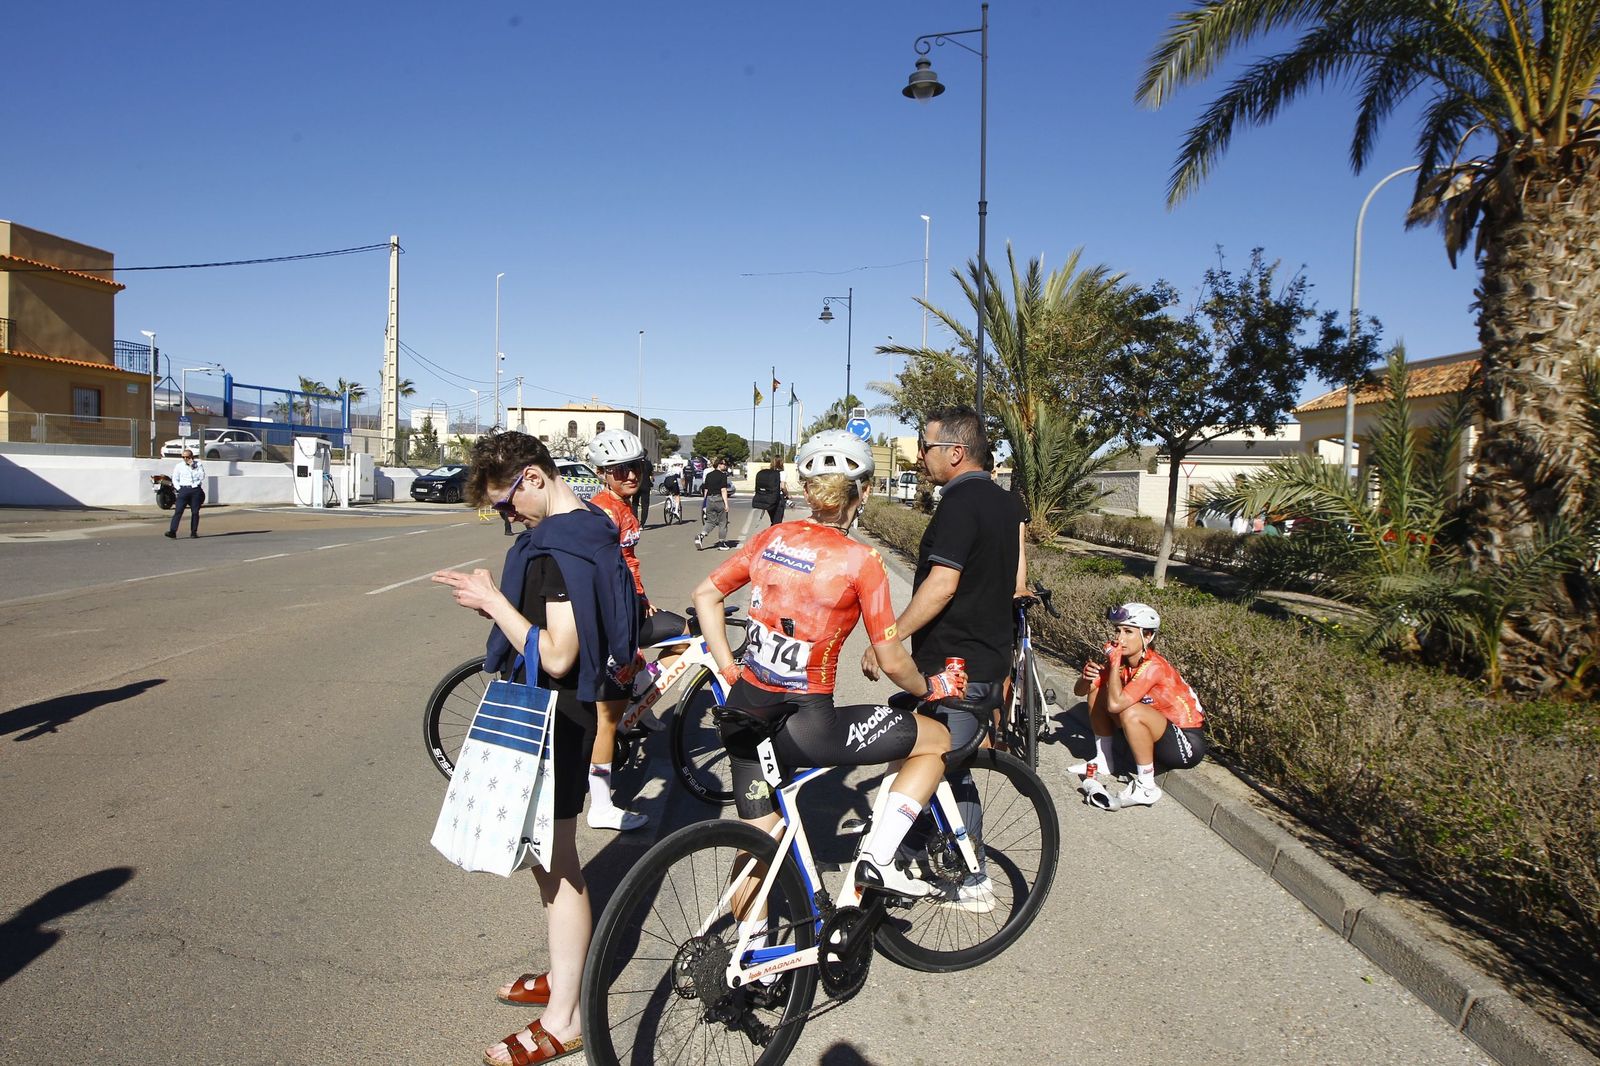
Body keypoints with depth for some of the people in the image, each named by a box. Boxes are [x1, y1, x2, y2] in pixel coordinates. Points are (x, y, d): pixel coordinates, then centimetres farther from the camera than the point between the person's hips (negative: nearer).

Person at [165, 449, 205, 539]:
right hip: (184, 490, 0)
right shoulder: (179, 466, 12)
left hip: (196, 490, 0)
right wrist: (179, 489, 0)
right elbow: (175, 479, 14)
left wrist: (193, 467, -10)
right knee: (178, 511, -9)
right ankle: (172, 532, -17)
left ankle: (194, 532, 10)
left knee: (195, 512, 2)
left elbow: (202, 477, -5)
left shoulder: (198, 465, 8)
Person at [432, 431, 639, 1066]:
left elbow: (557, 655, -27)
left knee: (556, 860, 1)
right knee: (545, 852, 21)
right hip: (548, 712, 10)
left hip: (553, 720, -10)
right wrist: (492, 600, 4)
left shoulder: (563, 549, -24)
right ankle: (561, 975, 39)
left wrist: (494, 602, -19)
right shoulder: (581, 530, 9)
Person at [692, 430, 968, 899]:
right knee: (938, 740, 11)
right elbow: (893, 662, -8)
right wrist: (929, 688, 12)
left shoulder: (771, 537, 3)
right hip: (805, 726, -6)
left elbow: (704, 595, 10)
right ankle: (878, 858, 6)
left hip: (745, 711, 7)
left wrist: (730, 672, 13)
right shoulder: (861, 560, -13)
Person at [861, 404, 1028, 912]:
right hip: (992, 660, 10)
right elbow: (1018, 582, 17)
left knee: (947, 770, 2)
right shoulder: (1007, 502, 11)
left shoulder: (960, 503, -18)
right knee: (956, 767, 19)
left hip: (954, 666, -10)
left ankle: (972, 883, 14)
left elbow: (941, 585, -26)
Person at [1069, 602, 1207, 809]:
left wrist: (1114, 663, -26)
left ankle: (1146, 788, -17)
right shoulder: (1122, 660, -5)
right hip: (1159, 732, 8)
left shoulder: (1153, 667, -27)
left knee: (1131, 713, -35)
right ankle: (1104, 760, 13)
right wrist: (1086, 677, -25)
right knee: (1096, 692, 0)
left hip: (1188, 743, -8)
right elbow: (1080, 691, -2)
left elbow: (1115, 704, -37)